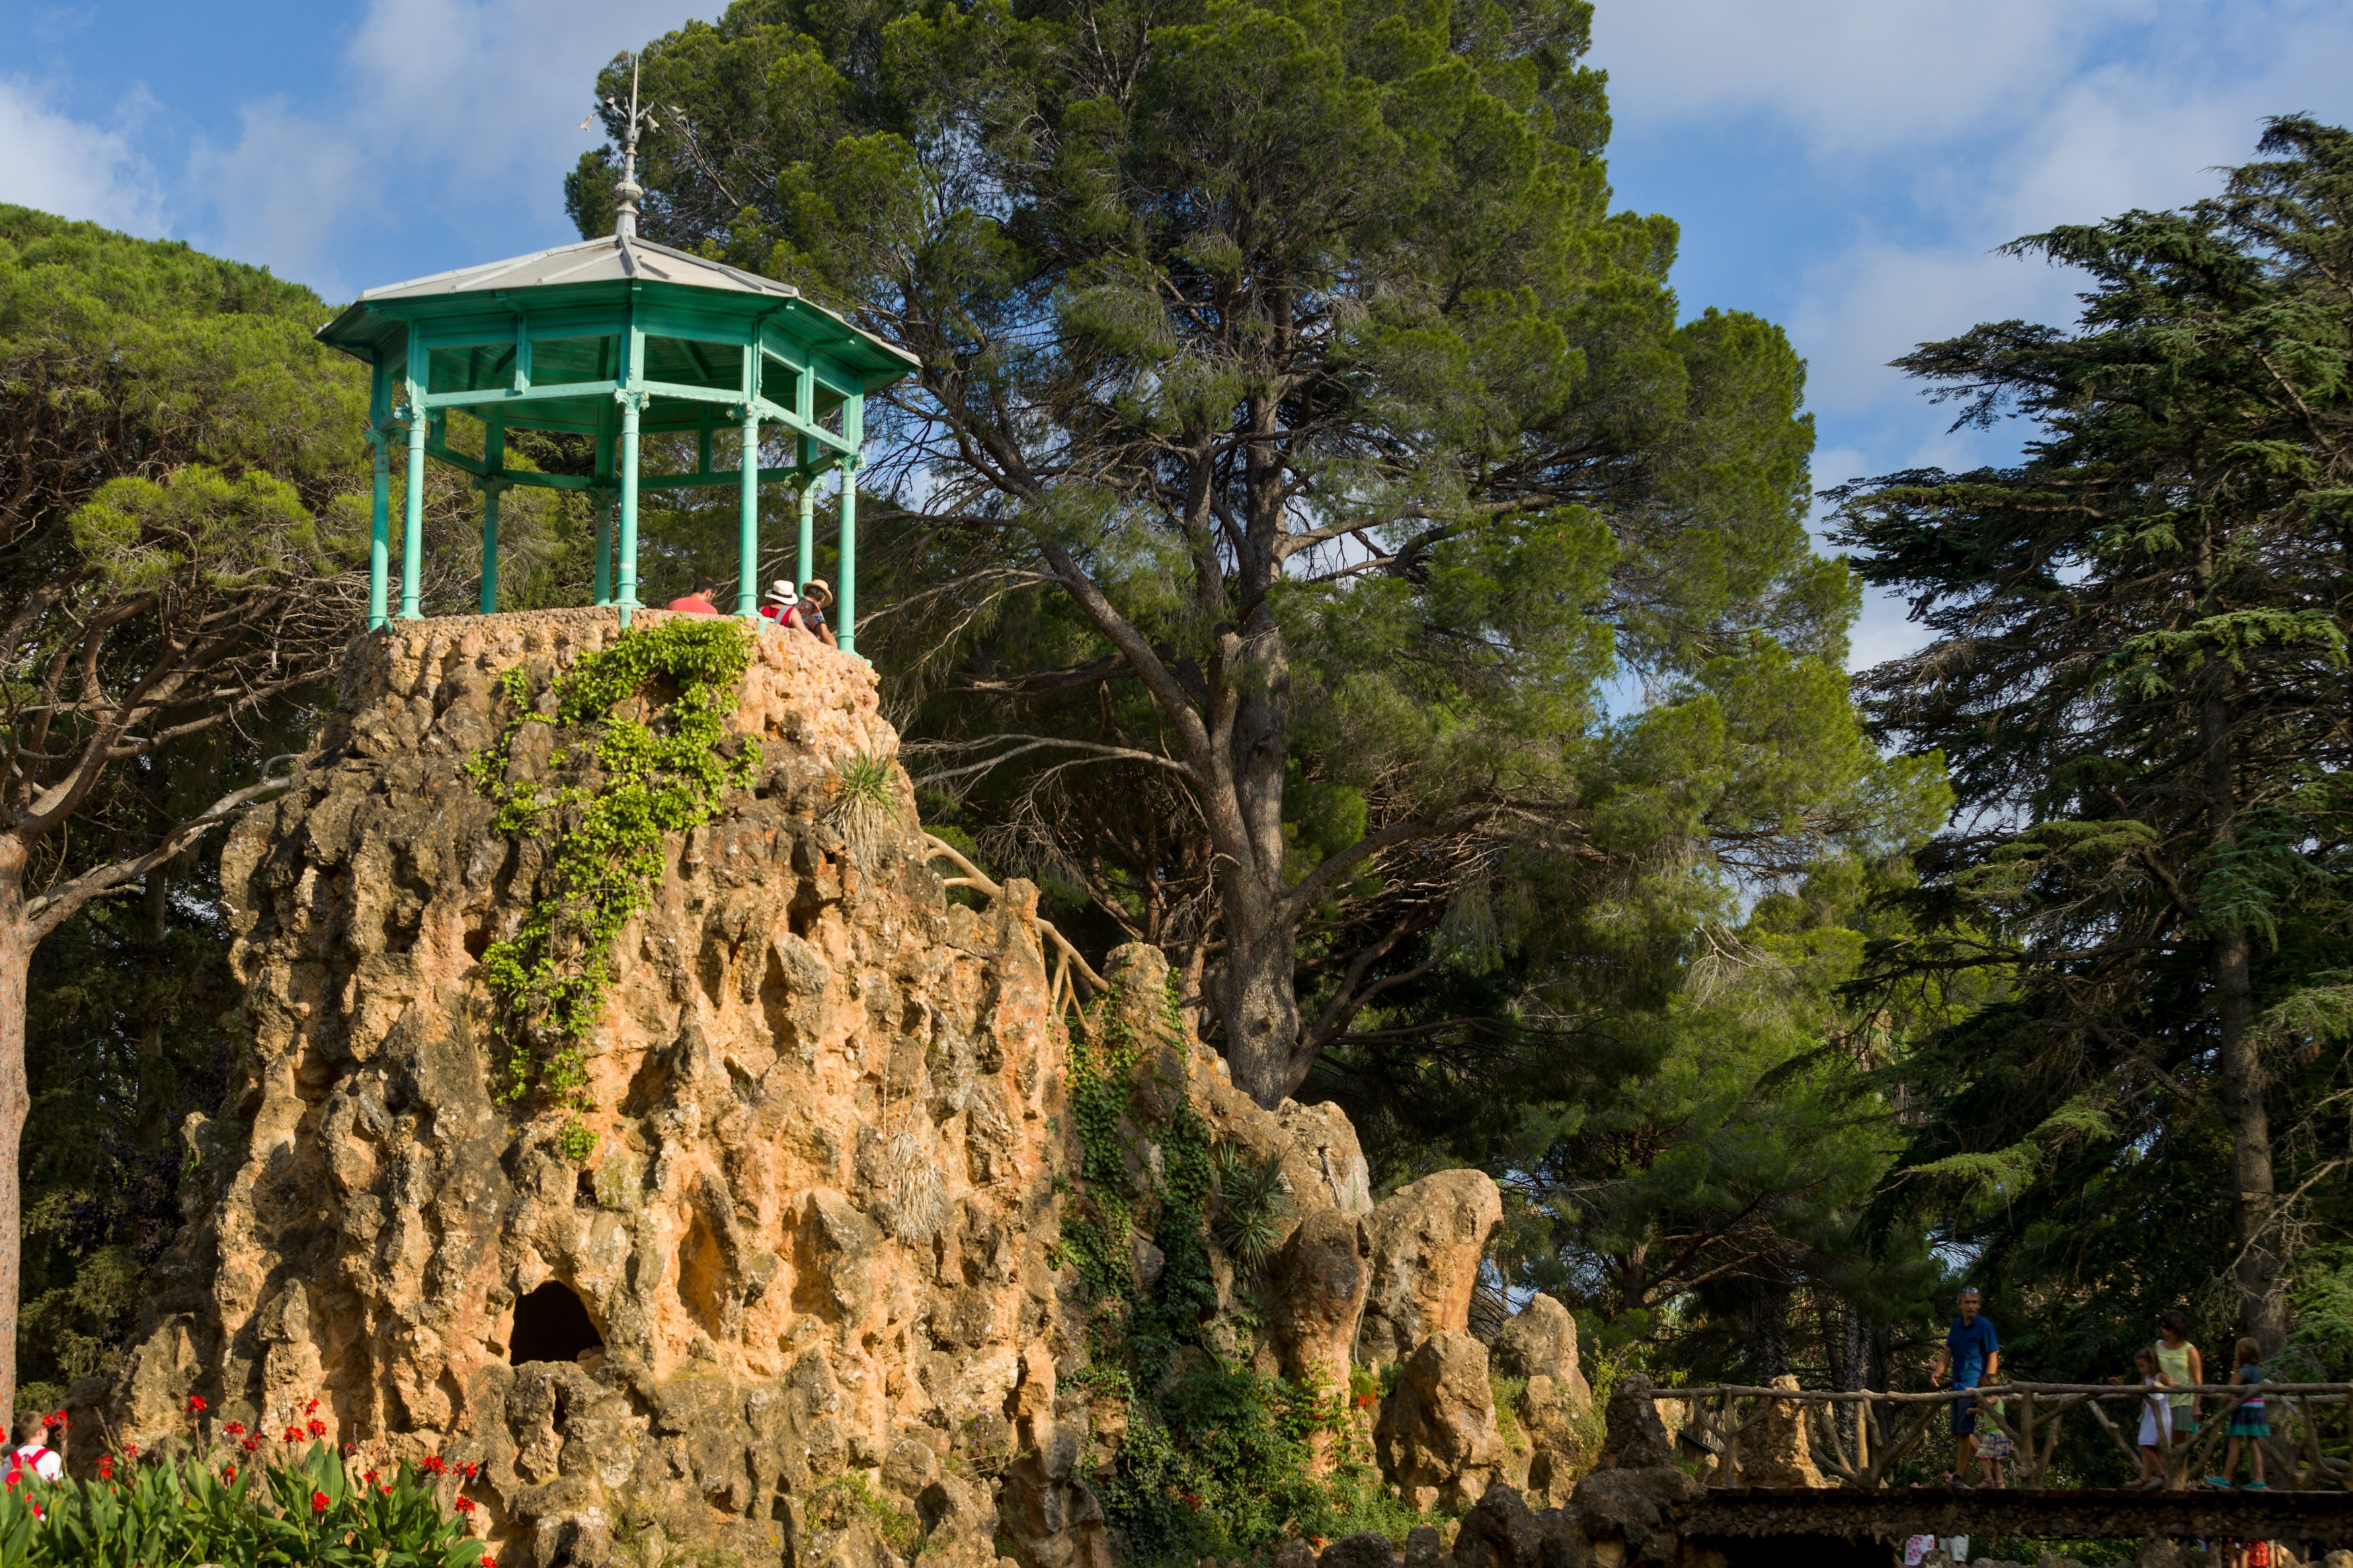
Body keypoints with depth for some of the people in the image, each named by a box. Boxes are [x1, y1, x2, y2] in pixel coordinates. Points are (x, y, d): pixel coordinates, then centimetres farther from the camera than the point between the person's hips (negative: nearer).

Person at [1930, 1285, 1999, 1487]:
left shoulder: (1985, 1326, -5)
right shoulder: (1956, 1325, 14)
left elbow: (1993, 1356, -9)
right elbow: (1947, 1353, 17)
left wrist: (1989, 1381, -17)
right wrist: (1938, 1373, 1)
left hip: (1973, 1385, -8)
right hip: (1958, 1385, 8)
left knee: (1963, 1432, -11)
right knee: (1959, 1432, 10)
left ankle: (1960, 1476, -9)